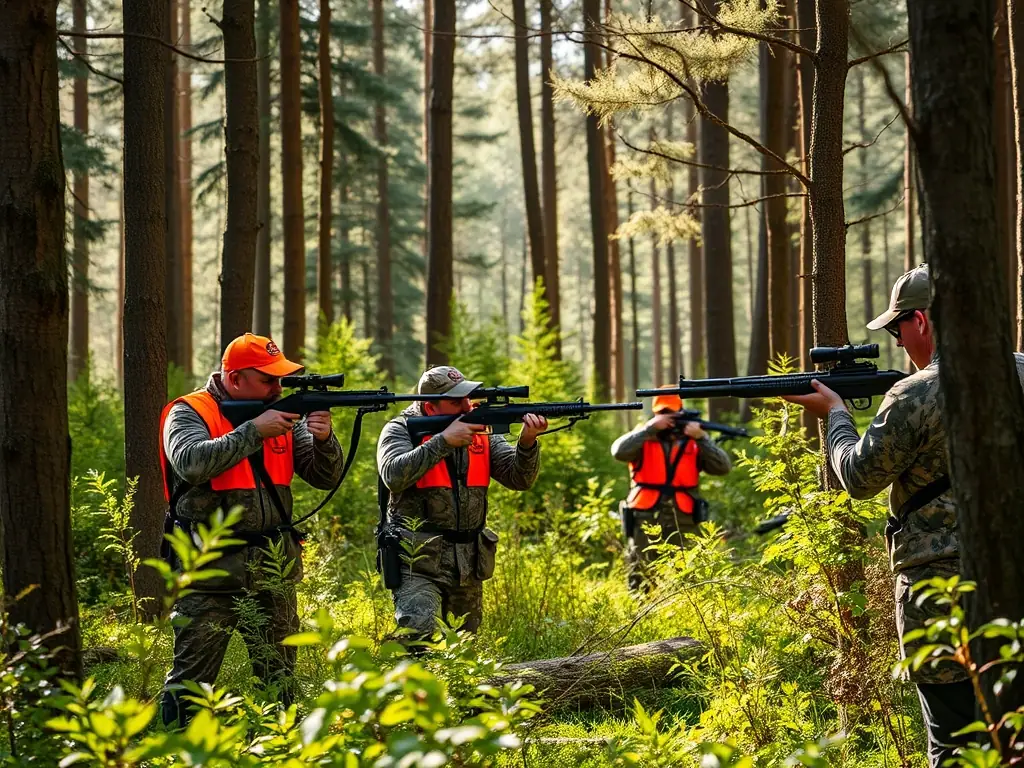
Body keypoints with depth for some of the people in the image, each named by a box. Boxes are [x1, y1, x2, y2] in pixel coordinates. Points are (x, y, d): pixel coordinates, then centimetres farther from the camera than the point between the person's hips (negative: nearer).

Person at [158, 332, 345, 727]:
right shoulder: (189, 412, -5)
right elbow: (193, 463, -24)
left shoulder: (284, 414, 9)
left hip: (273, 568, 5)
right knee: (190, 679, -4)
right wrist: (254, 431, -22)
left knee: (279, 679, 13)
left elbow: (325, 477, 8)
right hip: (211, 571, -5)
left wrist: (324, 439, -13)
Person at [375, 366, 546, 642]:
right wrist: (443, 440, -24)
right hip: (418, 564, -5)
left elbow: (520, 478, 1)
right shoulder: (401, 431, -5)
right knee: (418, 636, -27)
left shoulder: (481, 433, 7)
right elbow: (394, 476, -24)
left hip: (468, 567, 6)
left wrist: (527, 441, -19)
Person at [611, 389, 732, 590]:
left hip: (681, 524, 1)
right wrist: (650, 427, -16)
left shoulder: (692, 443, 8)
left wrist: (701, 437, -14)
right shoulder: (644, 439, 5)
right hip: (645, 523, -1)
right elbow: (619, 451, -15)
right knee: (640, 584, 2)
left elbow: (724, 467, -3)